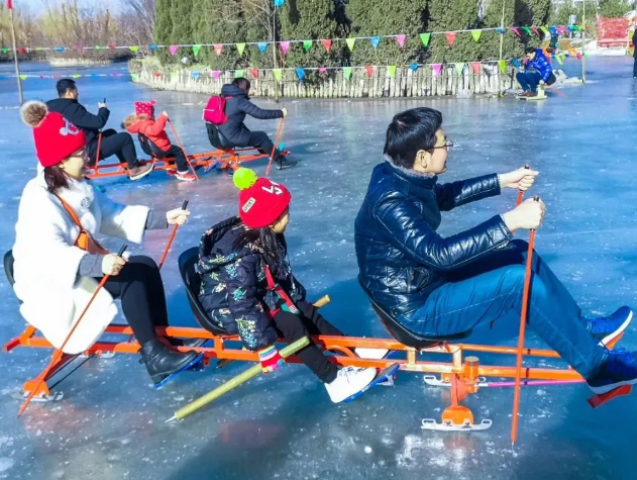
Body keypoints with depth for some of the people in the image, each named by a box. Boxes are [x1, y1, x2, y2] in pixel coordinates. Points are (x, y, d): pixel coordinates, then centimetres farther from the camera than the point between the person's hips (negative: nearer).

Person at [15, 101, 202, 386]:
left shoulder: (79, 188, 7)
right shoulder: (38, 200, -22)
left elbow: (115, 216, 8)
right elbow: (48, 254, -36)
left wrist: (162, 218, -4)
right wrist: (97, 264, -52)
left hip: (82, 269, 9)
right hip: (47, 286, -9)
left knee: (146, 266, -5)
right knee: (131, 277, -24)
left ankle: (163, 339, -3)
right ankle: (153, 356, -19)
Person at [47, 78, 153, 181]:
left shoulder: (51, 106, 4)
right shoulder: (72, 108, -24)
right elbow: (99, 122, -25)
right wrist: (103, 109, -5)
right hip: (87, 152, -10)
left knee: (111, 133, 26)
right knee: (125, 137, -4)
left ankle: (127, 164, 28)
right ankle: (134, 169, 10)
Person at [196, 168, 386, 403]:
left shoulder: (264, 238, -8)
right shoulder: (241, 256, -34)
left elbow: (281, 272, 8)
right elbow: (243, 305, -34)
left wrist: (296, 297, 16)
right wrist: (263, 346, -33)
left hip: (258, 295, 9)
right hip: (229, 307, -9)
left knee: (306, 311, 3)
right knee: (291, 324, -22)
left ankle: (353, 350, 8)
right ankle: (333, 379, -20)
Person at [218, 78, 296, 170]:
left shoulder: (224, 98, 9)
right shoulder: (240, 100, -16)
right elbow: (260, 113, -19)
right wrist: (280, 113, -11)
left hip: (221, 136, 8)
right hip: (232, 137, -8)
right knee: (262, 136, 7)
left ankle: (269, 152, 41)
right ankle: (281, 161, 17)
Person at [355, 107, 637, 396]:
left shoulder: (398, 175, -3)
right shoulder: (390, 200, -30)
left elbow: (443, 196, 17)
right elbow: (439, 253, -38)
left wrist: (503, 181, 13)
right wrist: (511, 221, -37)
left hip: (426, 277, 10)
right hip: (416, 307, -10)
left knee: (519, 253, 9)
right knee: (519, 281, -19)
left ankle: (584, 329, 22)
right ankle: (598, 367, -3)